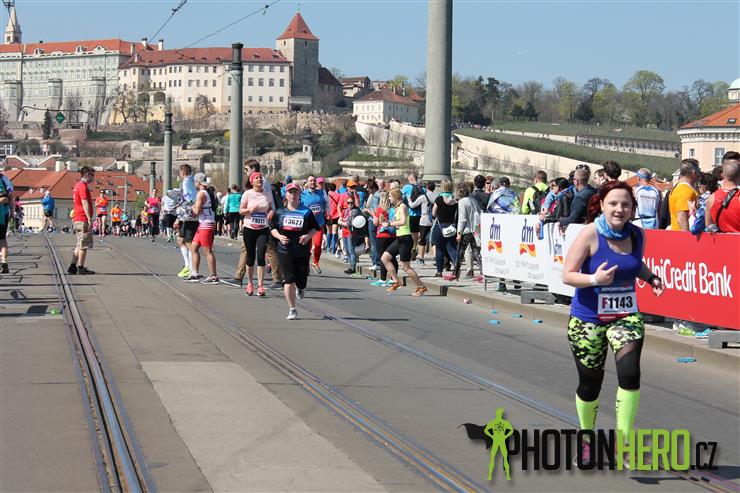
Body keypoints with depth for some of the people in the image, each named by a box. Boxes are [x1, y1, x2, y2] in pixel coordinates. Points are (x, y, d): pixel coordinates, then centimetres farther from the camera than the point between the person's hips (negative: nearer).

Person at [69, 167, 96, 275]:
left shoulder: (77, 186, 18)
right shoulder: (83, 186, -13)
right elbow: (85, 203, -19)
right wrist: (89, 219, -21)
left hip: (76, 220, 10)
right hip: (83, 220, -10)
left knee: (80, 245, 14)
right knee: (84, 245, -5)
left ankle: (73, 267, 13)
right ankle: (81, 268, -4)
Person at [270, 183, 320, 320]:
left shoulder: (306, 212, 3)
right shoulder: (280, 212, 6)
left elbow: (315, 228, 7)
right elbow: (272, 228, 11)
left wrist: (308, 236, -12)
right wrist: (279, 236, -8)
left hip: (302, 251, 0)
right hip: (285, 251, 0)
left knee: (301, 280, 2)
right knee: (289, 280, -8)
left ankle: (300, 288, 42)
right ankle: (292, 310, 2)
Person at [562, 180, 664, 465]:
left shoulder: (637, 235, 0)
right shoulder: (590, 235, -15)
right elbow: (567, 275, -14)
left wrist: (651, 277, 0)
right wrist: (594, 279, -30)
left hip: (626, 316, 3)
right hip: (588, 319, -3)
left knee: (630, 374, -19)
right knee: (590, 384, 9)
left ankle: (623, 442, -7)